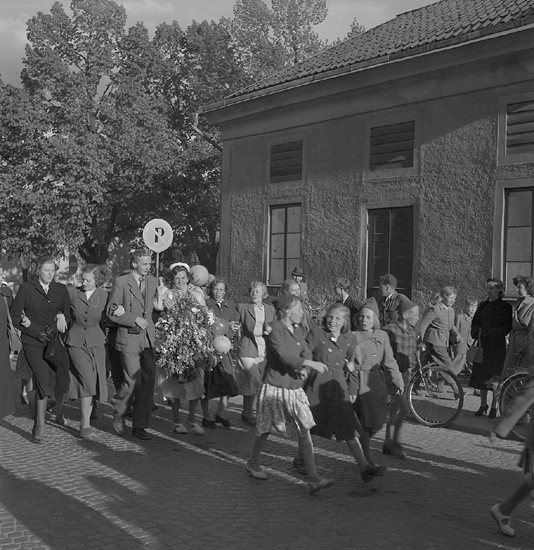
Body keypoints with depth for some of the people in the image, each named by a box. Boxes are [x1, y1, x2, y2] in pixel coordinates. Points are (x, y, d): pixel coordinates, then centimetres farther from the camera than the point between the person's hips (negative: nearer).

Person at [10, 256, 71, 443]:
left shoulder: (61, 289, 9)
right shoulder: (26, 289, 1)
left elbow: (69, 315, 13)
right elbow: (14, 316, -1)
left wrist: (61, 319, -9)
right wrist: (36, 331, -9)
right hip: (34, 344, -3)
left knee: (61, 382, 3)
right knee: (44, 382, -16)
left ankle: (59, 413, 35)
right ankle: (39, 426, -5)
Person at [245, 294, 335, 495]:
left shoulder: (297, 330, 10)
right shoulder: (274, 329, -15)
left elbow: (306, 352, 9)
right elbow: (283, 355, -26)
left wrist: (303, 369, -12)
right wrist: (310, 364, -27)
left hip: (295, 388, 7)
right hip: (275, 387, -7)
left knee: (305, 430, -2)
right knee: (265, 429, 10)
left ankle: (313, 479, -4)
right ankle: (252, 463, 36)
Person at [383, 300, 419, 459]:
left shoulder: (412, 332, 8)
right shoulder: (390, 331, -16)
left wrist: (411, 366, 9)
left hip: (405, 374, 7)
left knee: (394, 410, 13)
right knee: (405, 408, -13)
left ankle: (388, 443, 22)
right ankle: (394, 441, 3)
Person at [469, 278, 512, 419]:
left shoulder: (505, 307, -3)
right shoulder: (483, 305, 12)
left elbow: (507, 327, -9)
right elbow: (475, 323, 14)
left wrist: (489, 334, -19)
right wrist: (476, 333, -6)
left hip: (497, 346, -4)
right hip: (483, 345, 4)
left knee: (494, 377, -3)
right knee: (481, 376, 6)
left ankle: (494, 407, 7)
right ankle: (483, 405, 18)